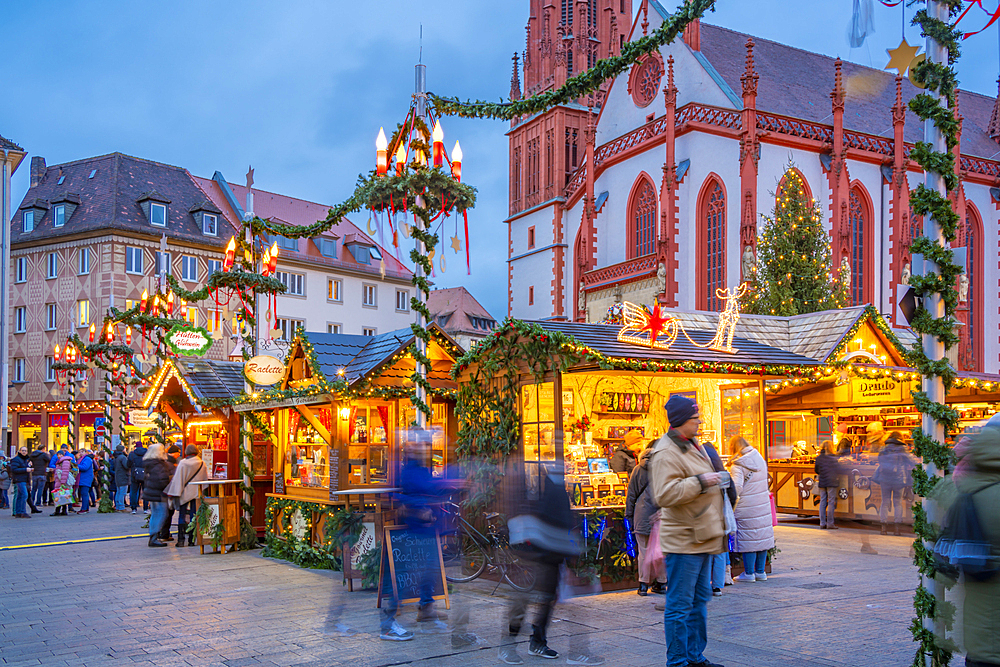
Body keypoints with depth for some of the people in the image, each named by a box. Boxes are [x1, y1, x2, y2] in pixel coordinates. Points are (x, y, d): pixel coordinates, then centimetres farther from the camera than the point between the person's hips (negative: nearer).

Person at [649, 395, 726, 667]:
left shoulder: (692, 445, 16)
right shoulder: (666, 453, -17)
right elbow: (665, 495, -27)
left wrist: (717, 480, 17)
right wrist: (700, 482, -24)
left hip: (701, 538, 10)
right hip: (683, 541, -10)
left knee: (699, 600, 17)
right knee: (680, 604, -4)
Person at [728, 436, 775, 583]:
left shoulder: (737, 465, -14)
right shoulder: (760, 459, 9)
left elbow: (736, 487, -22)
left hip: (747, 507, -7)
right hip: (763, 505, 7)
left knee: (748, 538, 1)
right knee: (762, 536, 12)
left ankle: (749, 573, 7)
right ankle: (760, 572, 20)